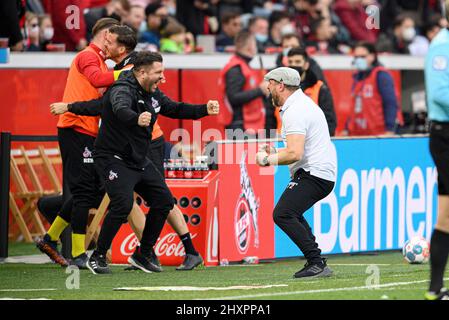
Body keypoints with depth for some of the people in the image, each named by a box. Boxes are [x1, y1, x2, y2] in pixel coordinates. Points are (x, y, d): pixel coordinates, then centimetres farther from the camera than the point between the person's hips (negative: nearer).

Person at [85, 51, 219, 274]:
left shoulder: (153, 94, 6)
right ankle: (97, 257, -12)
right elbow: (121, 109, -44)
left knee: (164, 201, 6)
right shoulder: (123, 90, -22)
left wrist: (205, 109, 6)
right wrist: (136, 119, -66)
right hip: (114, 158, -9)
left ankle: (143, 255, 19)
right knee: (122, 204, -25)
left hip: (139, 161, 9)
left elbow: (176, 109, 19)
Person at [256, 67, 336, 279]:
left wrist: (268, 160, -14)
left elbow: (295, 154, -28)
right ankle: (315, 263, 25)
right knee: (292, 212, 30)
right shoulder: (303, 102, 18)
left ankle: (317, 263, -25)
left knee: (282, 214, -22)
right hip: (324, 173, 11)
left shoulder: (294, 112, -17)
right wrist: (275, 152, 21)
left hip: (313, 174, -11)